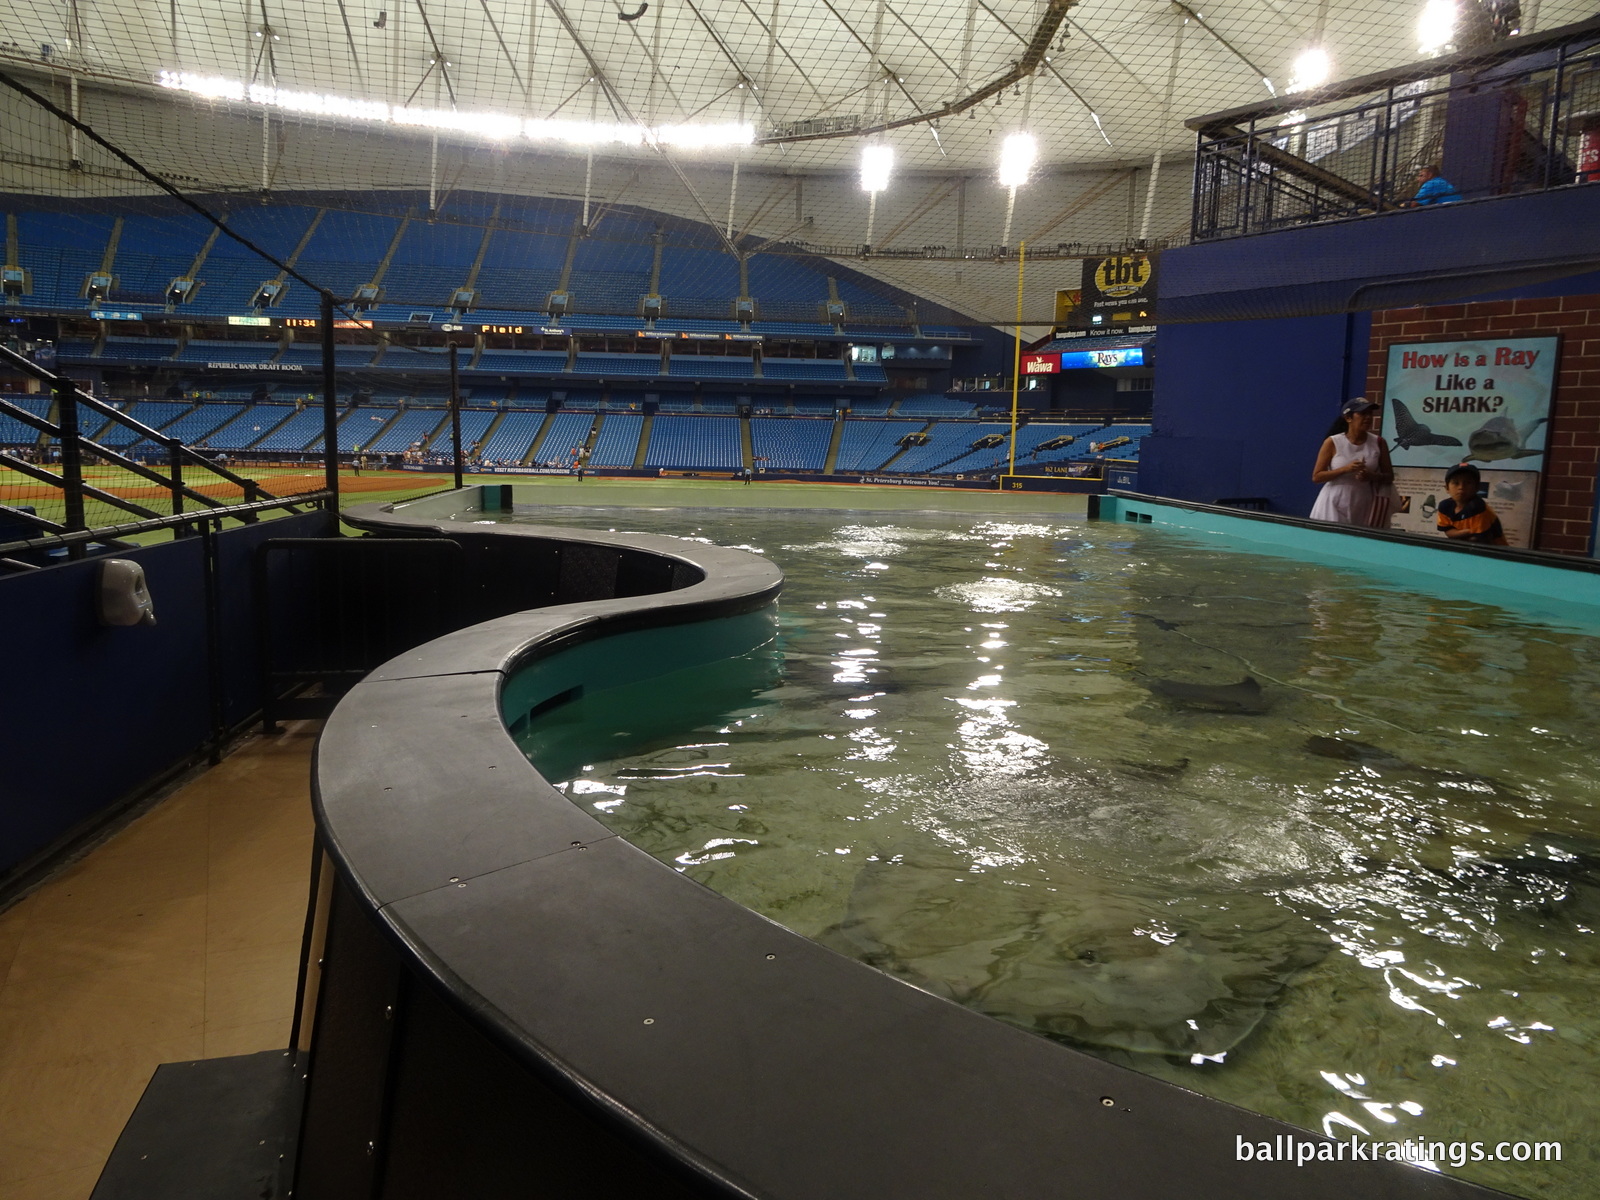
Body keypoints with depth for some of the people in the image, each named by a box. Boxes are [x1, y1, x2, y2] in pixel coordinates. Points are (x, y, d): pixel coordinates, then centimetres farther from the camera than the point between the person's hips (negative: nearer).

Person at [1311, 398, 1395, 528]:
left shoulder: (1378, 443, 3)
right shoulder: (1332, 442, -5)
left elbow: (1389, 477, 9)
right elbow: (1316, 477, -6)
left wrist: (1372, 476, -13)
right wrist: (1345, 469, -18)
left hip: (1363, 507, 2)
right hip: (1334, 506, -2)